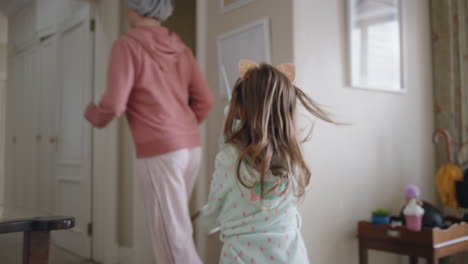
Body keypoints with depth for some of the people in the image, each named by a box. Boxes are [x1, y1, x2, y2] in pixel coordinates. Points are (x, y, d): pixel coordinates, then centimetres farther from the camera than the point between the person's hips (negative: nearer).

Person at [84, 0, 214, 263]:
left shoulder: (127, 44, -7)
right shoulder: (180, 47, 11)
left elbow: (114, 104, -13)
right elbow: (205, 99, 9)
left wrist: (95, 116, 9)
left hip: (159, 151, -7)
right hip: (191, 147, 7)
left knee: (174, 237, -1)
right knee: (172, 226, 18)